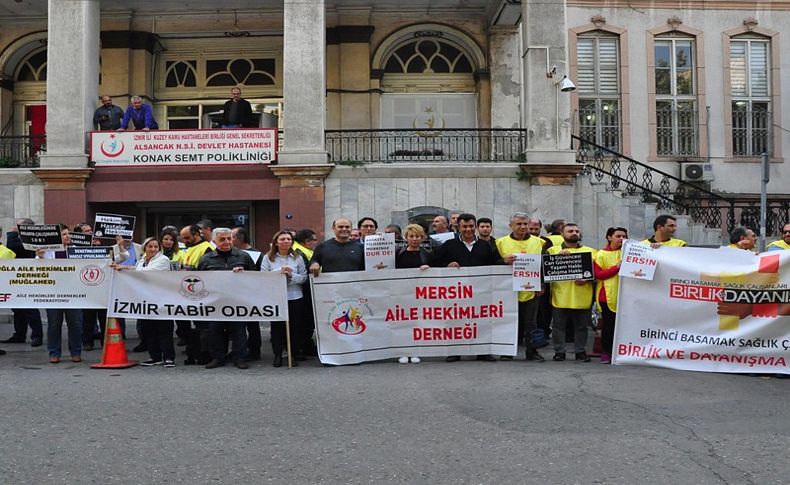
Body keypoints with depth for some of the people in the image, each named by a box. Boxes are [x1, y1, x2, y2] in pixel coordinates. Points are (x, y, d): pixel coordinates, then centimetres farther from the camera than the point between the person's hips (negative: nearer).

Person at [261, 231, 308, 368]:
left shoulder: (297, 258, 8)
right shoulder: (268, 258, 4)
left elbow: (304, 278, 2)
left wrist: (291, 275, -14)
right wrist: (279, 273, -16)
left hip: (295, 297, 1)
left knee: (294, 326, 3)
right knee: (277, 326, 3)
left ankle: (293, 355, 15)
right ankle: (277, 355, 14)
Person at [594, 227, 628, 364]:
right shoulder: (601, 254, 2)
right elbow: (598, 275, -7)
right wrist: (617, 267, -14)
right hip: (608, 295, -3)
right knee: (609, 324, -1)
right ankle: (605, 352, 7)